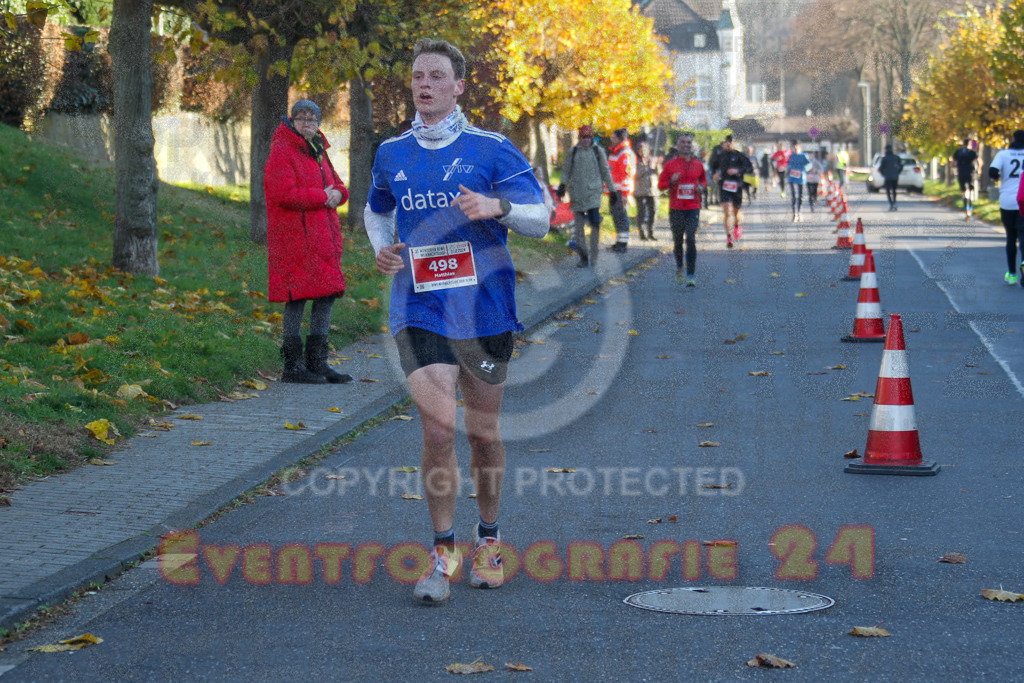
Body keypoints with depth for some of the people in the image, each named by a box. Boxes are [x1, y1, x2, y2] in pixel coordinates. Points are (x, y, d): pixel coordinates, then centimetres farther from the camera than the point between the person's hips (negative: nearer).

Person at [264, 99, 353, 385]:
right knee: (297, 298, -7)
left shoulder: (317, 152, 20)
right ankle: (292, 366, -1)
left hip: (322, 237, 9)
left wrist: (337, 193, -2)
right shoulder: (281, 152, -8)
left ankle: (317, 362, 17)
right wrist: (322, 197, -13)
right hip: (294, 237, -9)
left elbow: (336, 184, 23)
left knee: (327, 294, 9)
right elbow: (285, 194, -19)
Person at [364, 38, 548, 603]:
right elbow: (376, 210, 26)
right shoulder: (391, 154, 7)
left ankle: (488, 537, 31)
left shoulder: (491, 150, -2)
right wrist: (382, 249, 6)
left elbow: (540, 218, -3)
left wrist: (497, 206, -23)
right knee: (438, 430, -12)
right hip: (420, 312, 1)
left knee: (483, 434, 9)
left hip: (484, 310, -1)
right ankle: (443, 552, 2)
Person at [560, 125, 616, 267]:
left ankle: (593, 256, -4)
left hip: (593, 191, -1)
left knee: (595, 223, -14)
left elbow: (605, 171, 14)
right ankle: (583, 257, 8)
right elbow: (566, 170, 14)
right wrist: (562, 184, -1)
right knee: (578, 226, 0)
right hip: (577, 192, 1)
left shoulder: (598, 151, 9)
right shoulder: (572, 152, 10)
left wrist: (611, 189, 13)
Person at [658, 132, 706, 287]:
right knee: (677, 241, 8)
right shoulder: (670, 165, 2)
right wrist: (671, 181, -14)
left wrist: (701, 186, 1)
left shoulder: (698, 165, 8)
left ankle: (690, 276, -12)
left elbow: (704, 180, 24)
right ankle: (679, 267, 36)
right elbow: (660, 184, 6)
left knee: (691, 240, -12)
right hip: (676, 208, 0)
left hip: (693, 208, 0)